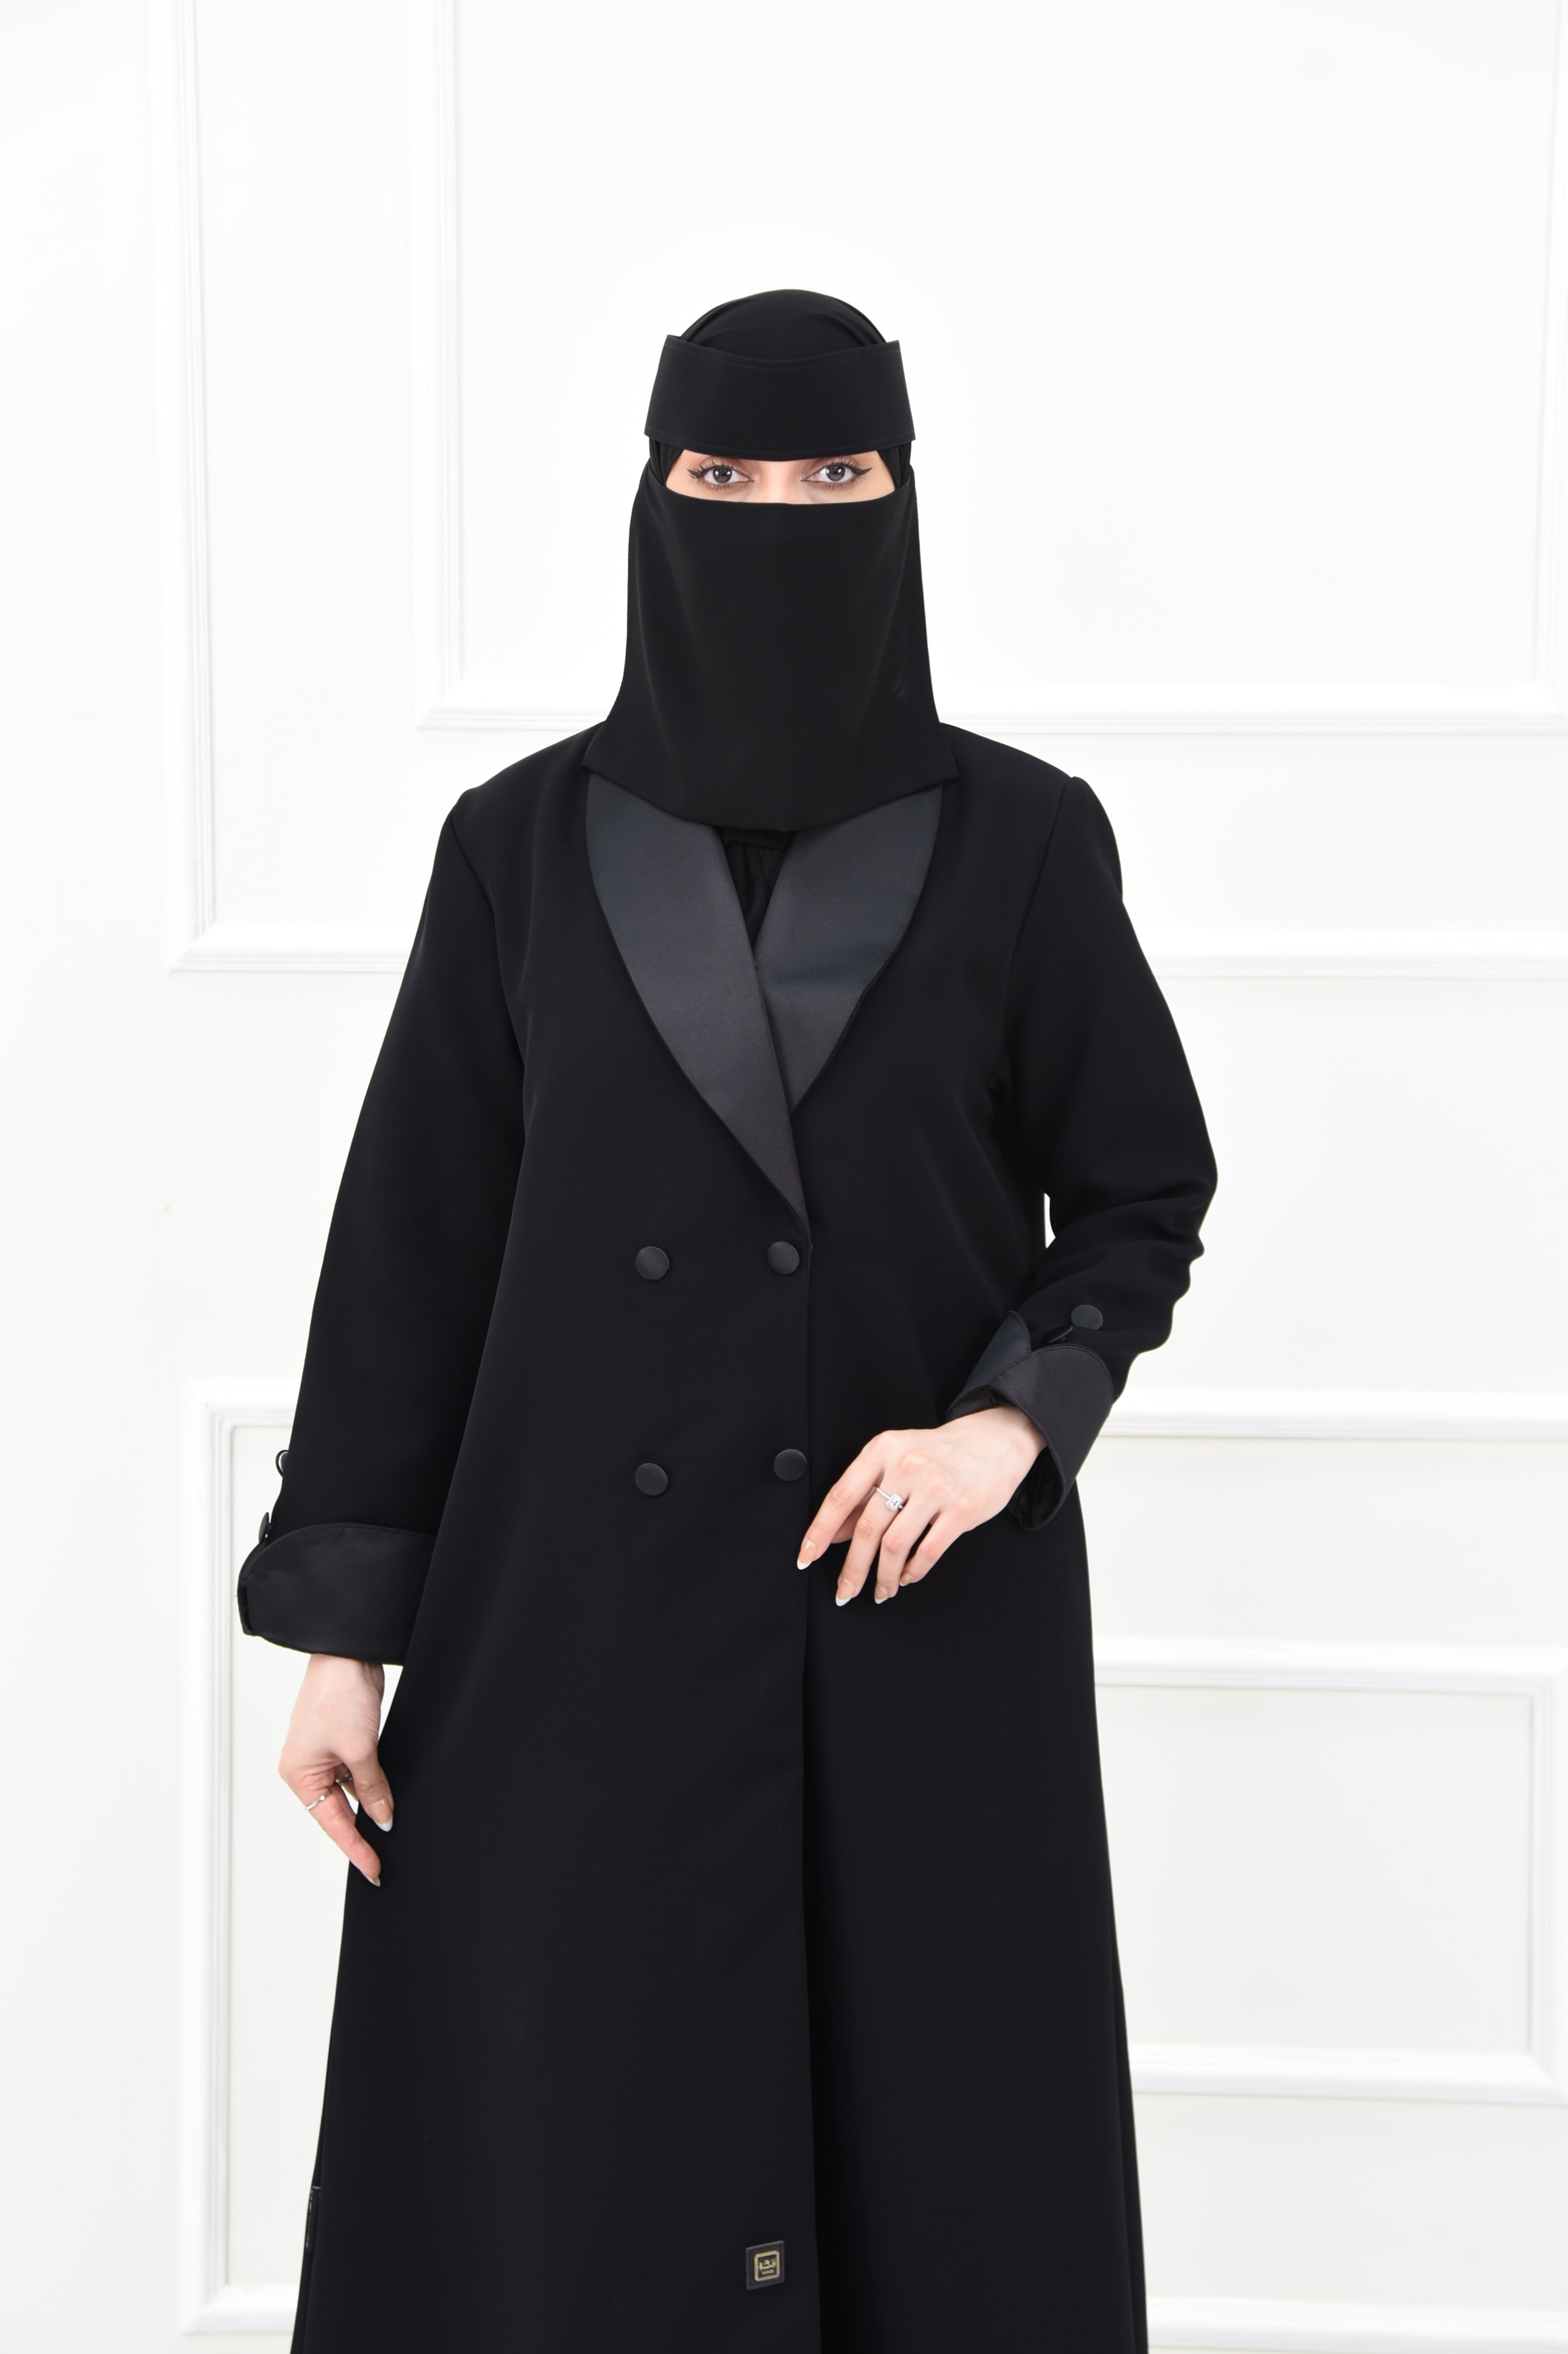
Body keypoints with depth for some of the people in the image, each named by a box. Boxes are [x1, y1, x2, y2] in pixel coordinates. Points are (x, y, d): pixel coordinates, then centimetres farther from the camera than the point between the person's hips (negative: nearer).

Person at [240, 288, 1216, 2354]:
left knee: (925, 2157, 5)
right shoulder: (523, 844, 2)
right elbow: (414, 1242, 3)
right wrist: (341, 1625, -1)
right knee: (562, 2175, 4)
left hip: (926, 1624, 0)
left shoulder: (1024, 839, -1)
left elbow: (1145, 1197, 4)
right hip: (582, 1615, 1)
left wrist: (1012, 1421, -15)